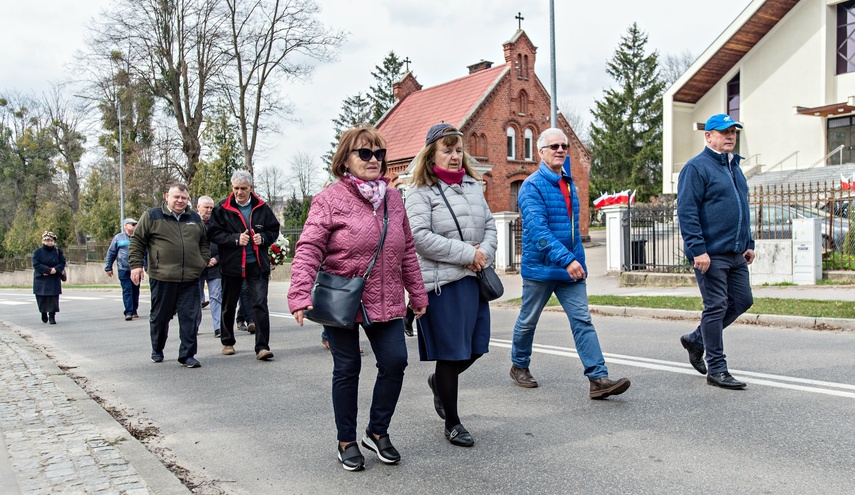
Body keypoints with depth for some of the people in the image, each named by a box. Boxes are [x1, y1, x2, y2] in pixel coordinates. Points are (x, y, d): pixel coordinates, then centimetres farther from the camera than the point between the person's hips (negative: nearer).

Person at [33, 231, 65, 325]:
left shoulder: (58, 251, 4)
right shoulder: (37, 252, 0)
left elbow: (62, 263, 1)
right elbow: (36, 264, -10)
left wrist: (55, 269, -18)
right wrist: (48, 270, -19)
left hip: (54, 279, 0)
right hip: (41, 279, 0)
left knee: (53, 298, -6)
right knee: (41, 298, 6)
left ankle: (52, 316, -2)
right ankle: (43, 314, 28)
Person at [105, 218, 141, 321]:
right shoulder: (118, 238, 4)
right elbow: (111, 253, 7)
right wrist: (108, 268, 5)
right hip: (124, 269, -3)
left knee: (135, 291, 8)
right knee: (127, 290, -9)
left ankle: (134, 311, 19)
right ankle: (128, 312, -10)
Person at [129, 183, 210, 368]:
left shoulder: (196, 218, 14)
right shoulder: (152, 216, 3)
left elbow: (204, 242, 22)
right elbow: (137, 241, 3)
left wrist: (204, 263, 9)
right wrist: (136, 264, -4)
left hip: (190, 279, 2)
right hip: (162, 278, -2)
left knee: (189, 317, -2)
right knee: (160, 316, 11)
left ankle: (187, 355, 4)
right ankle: (157, 351, 31)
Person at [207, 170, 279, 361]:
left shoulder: (261, 207, 4)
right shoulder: (222, 208, -2)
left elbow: (274, 230, 11)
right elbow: (213, 233, -5)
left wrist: (263, 238, -9)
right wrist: (236, 239, -17)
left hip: (257, 265, 0)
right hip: (231, 265, 0)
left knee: (260, 304, -8)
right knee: (229, 306, 14)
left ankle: (262, 347, -5)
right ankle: (227, 342, 32)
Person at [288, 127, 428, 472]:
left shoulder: (393, 198, 8)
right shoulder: (330, 200, -8)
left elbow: (407, 251, 13)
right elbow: (309, 250, -14)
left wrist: (417, 293, 14)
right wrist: (300, 296, -25)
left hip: (385, 302, 4)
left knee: (395, 362, -1)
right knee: (347, 369, 7)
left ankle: (377, 432, 22)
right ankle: (347, 442, 25)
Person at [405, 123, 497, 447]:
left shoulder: (473, 186, 13)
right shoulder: (421, 193, -7)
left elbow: (490, 225, 14)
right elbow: (420, 237, -18)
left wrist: (485, 253, -7)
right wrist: (467, 253, -17)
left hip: (474, 279, 6)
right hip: (442, 283, -6)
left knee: (476, 347, 12)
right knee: (451, 353, 3)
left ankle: (439, 382, 43)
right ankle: (452, 423, 21)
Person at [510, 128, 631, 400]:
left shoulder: (568, 182, 10)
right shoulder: (532, 186, -13)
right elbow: (538, 229, -24)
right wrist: (567, 259, -33)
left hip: (571, 265, 6)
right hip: (540, 267, -6)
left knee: (582, 320, -4)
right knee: (528, 320, 11)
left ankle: (599, 379, -8)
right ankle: (519, 366, 32)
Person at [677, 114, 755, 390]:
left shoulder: (734, 167, 18)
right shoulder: (697, 167, -9)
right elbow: (686, 211, -16)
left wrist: (748, 243, 19)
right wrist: (698, 249, -21)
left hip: (736, 254, 9)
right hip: (710, 254, -9)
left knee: (742, 301, 12)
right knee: (716, 307, -3)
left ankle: (696, 340, 28)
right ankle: (716, 370, 7)